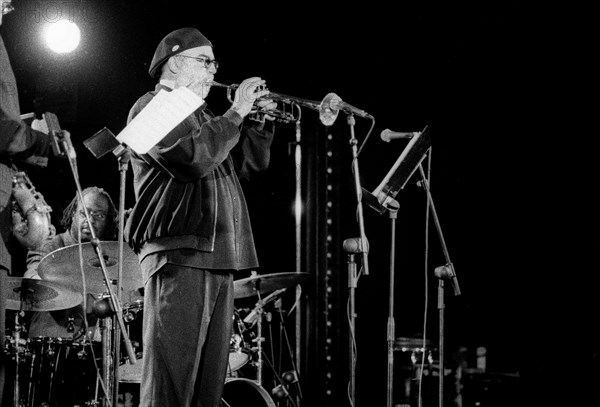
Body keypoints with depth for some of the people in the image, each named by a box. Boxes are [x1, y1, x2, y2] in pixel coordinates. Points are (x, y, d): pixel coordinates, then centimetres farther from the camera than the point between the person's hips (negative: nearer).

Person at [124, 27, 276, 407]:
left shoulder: (200, 116, 26)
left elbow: (249, 164, 26)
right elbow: (192, 157, -18)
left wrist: (262, 120, 11)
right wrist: (236, 113, -10)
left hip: (218, 258, 9)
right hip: (180, 256, -9)